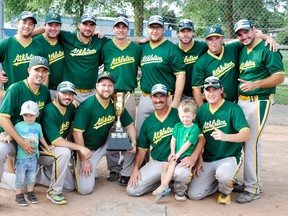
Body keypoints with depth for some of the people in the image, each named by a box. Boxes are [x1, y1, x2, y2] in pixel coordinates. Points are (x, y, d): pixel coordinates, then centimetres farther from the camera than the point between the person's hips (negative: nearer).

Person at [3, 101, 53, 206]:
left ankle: (30, 193, 28)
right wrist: (8, 137, -24)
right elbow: (12, 134, -3)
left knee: (32, 176, 13)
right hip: (21, 157, -3)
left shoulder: (38, 126, 5)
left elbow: (41, 137, 18)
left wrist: (47, 147, 22)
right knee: (20, 177, 4)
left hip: (33, 157, 3)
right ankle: (19, 195, 16)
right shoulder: (19, 125, -6)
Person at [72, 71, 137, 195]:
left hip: (104, 145, 5)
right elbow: (77, 132, -21)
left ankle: (126, 175, 4)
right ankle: (79, 168, 18)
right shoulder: (87, 106, -21)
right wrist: (84, 160, -20)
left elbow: (129, 125, 3)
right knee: (85, 189, -15)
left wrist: (134, 142, -18)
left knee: (130, 141, -15)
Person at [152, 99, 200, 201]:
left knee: (173, 163, -26)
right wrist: (172, 153, -3)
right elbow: (173, 140, 10)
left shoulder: (195, 128, -7)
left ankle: (163, 186, -24)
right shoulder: (177, 126, 13)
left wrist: (177, 154, -14)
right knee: (165, 165, -15)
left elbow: (187, 144, -12)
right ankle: (164, 187, -12)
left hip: (186, 155, -6)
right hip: (176, 154, 6)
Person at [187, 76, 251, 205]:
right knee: (193, 194, -9)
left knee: (223, 174, -39)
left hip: (229, 157, -4)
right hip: (207, 160, 4)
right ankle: (221, 182, 20)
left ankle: (225, 191, 1)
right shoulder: (201, 110, 6)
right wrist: (199, 159, 0)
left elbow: (246, 134, -21)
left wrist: (226, 137, -39)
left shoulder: (233, 108, -9)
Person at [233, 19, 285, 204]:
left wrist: (255, 84, -24)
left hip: (259, 102, -8)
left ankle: (253, 188, -1)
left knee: (252, 143, -9)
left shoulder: (267, 49, -8)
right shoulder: (242, 52, 15)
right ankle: (249, 180, 24)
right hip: (241, 101, 8)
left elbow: (279, 77, -14)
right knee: (243, 140, 11)